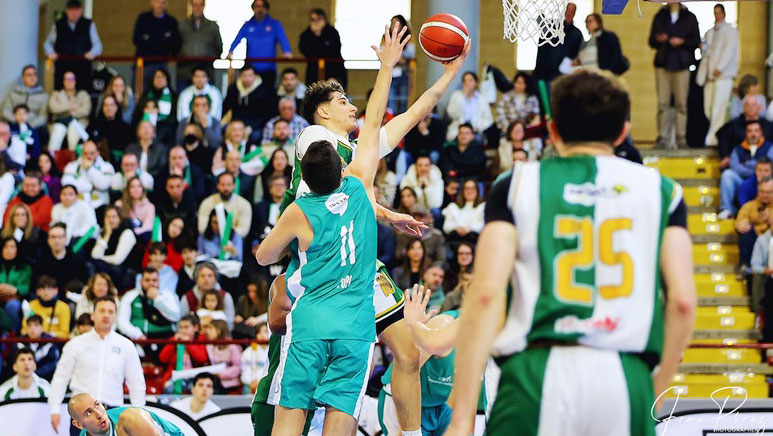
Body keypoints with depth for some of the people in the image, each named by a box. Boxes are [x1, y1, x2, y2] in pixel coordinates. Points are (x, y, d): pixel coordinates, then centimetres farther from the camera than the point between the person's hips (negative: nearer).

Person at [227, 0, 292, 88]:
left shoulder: (275, 24, 4)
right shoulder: (248, 25, 9)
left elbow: (282, 39, -8)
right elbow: (237, 39, 1)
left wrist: (286, 51, -27)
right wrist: (230, 52, -16)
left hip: (268, 68, -2)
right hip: (251, 67, 2)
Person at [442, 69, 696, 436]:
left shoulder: (518, 185, 10)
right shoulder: (660, 190, 14)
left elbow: (486, 293, -2)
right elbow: (682, 301, 4)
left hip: (536, 373, -1)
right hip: (627, 376, 1)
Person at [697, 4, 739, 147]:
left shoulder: (730, 31, 4)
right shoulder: (709, 33, 22)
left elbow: (729, 50, -7)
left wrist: (719, 68, -17)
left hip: (723, 75, -6)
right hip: (709, 75, 6)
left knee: (718, 107, -14)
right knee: (708, 108, -2)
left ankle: (713, 138, -17)